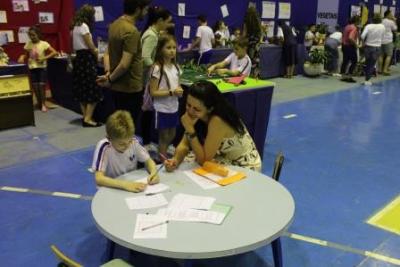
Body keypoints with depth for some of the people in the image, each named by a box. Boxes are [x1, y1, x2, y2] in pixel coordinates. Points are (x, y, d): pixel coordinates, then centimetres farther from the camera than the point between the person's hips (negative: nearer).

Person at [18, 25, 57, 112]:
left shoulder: (44, 44, -7)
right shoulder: (28, 44, 5)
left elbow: (54, 52, -12)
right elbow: (26, 54, 12)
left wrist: (44, 58, -19)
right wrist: (22, 57, -10)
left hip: (41, 67, -4)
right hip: (32, 68, 4)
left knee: (41, 86, -6)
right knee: (35, 86, 5)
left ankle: (43, 104, 5)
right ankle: (39, 103, 20)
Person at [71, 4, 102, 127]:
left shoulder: (75, 26, 13)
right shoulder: (83, 26, -13)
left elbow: (75, 46, 13)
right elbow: (91, 47, -13)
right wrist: (97, 54, 6)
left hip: (79, 58, 9)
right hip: (86, 59, -9)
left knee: (82, 90, 12)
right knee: (93, 91, -5)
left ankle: (85, 117, 17)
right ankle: (88, 119, -5)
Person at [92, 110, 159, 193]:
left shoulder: (133, 142, -9)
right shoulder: (104, 147, -19)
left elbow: (148, 161, 3)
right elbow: (99, 179, -26)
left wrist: (154, 173, -17)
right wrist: (125, 184, -37)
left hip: (134, 186, 3)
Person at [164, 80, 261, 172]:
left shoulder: (217, 121, -31)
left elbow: (203, 160, -25)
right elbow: (184, 144, -6)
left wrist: (190, 129, -31)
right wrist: (175, 160, -25)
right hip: (226, 161, 6)